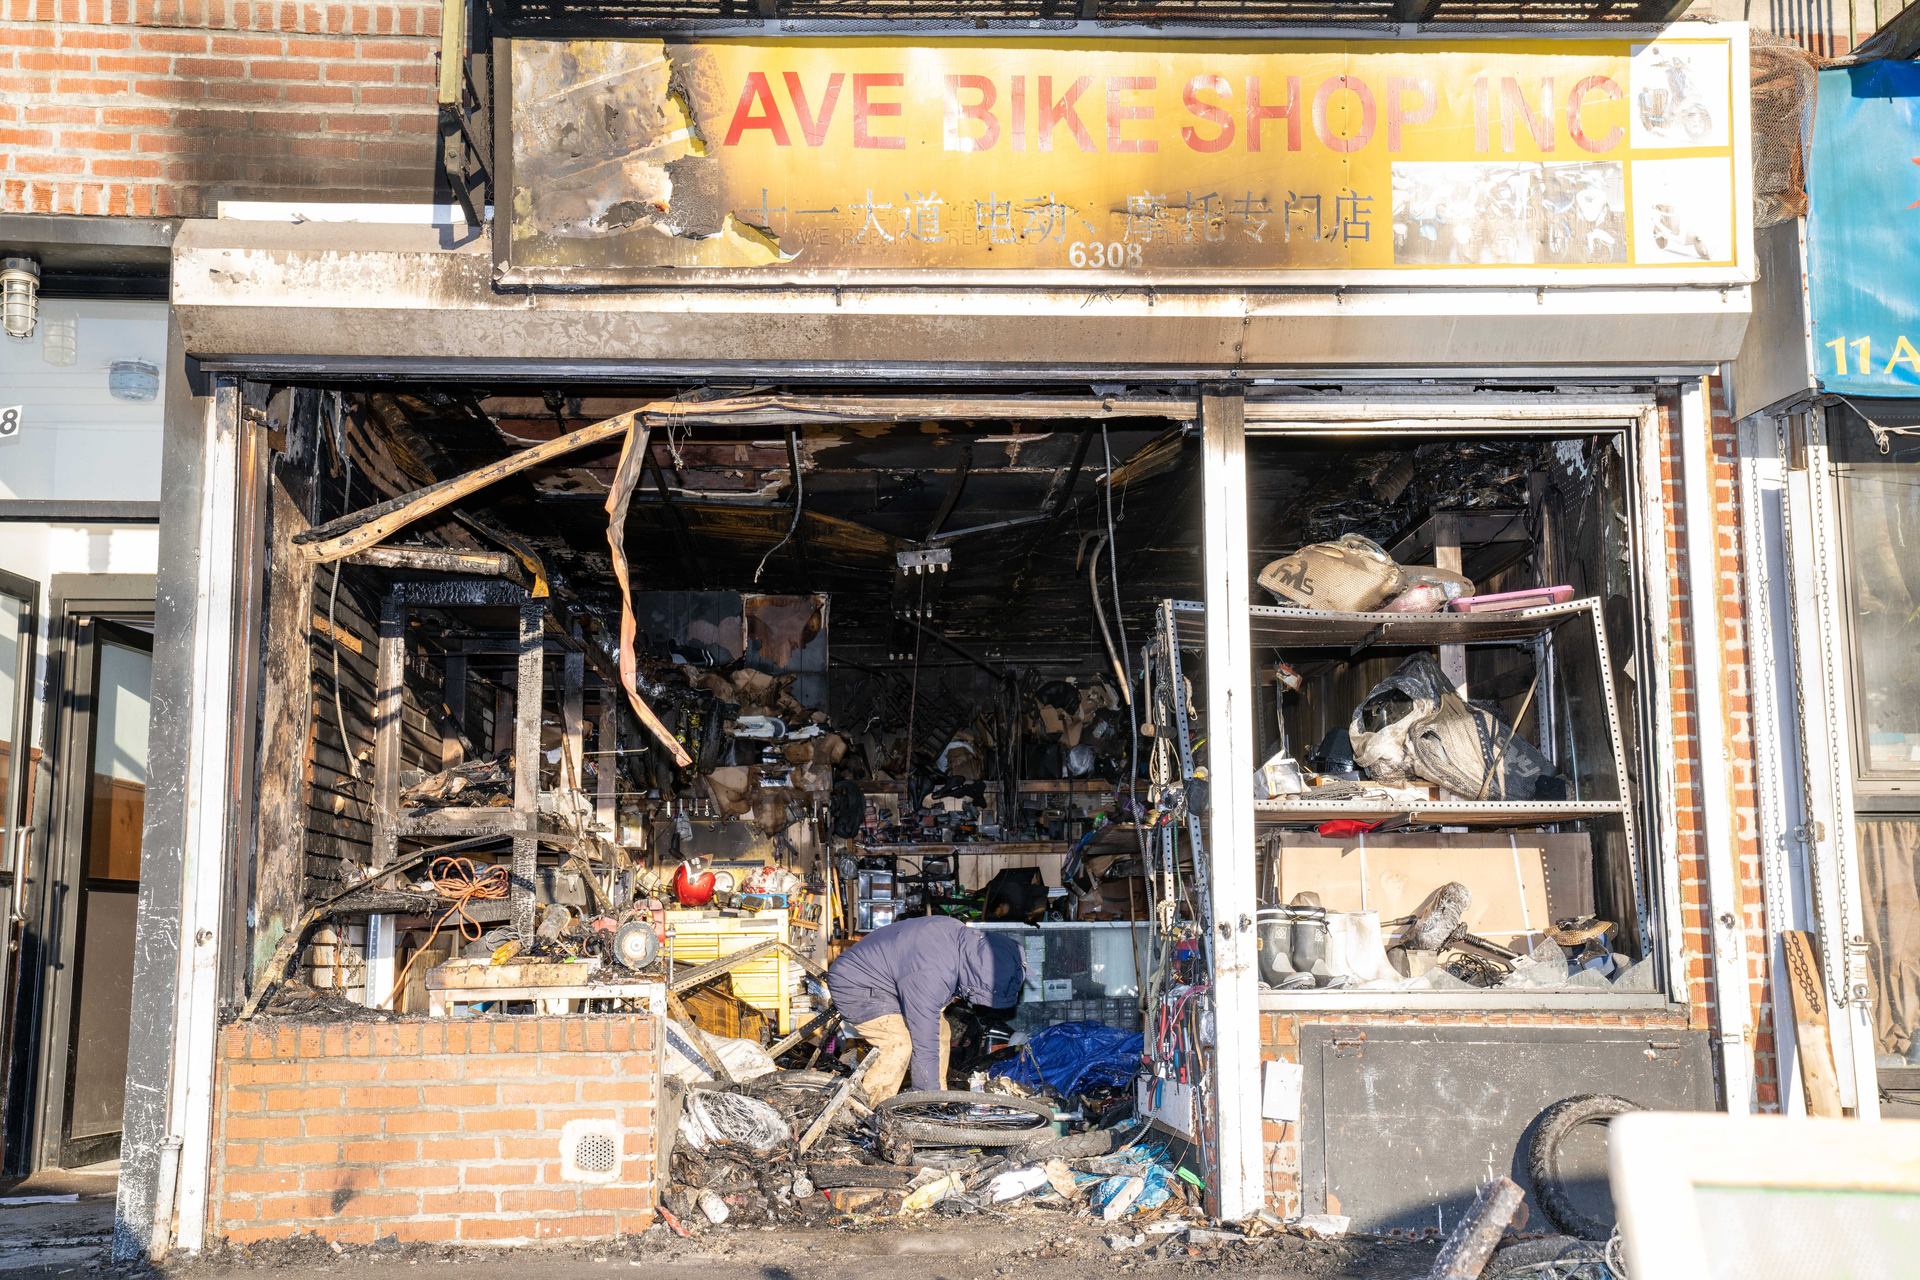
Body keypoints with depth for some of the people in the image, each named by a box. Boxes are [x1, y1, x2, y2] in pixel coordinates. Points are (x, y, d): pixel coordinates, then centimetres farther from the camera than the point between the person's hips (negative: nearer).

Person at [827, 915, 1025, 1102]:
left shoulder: (959, 932, -11)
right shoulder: (930, 975, -37)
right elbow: (924, 1046, -29)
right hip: (852, 989, -9)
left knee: (939, 1030, 3)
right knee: (900, 1045, -25)